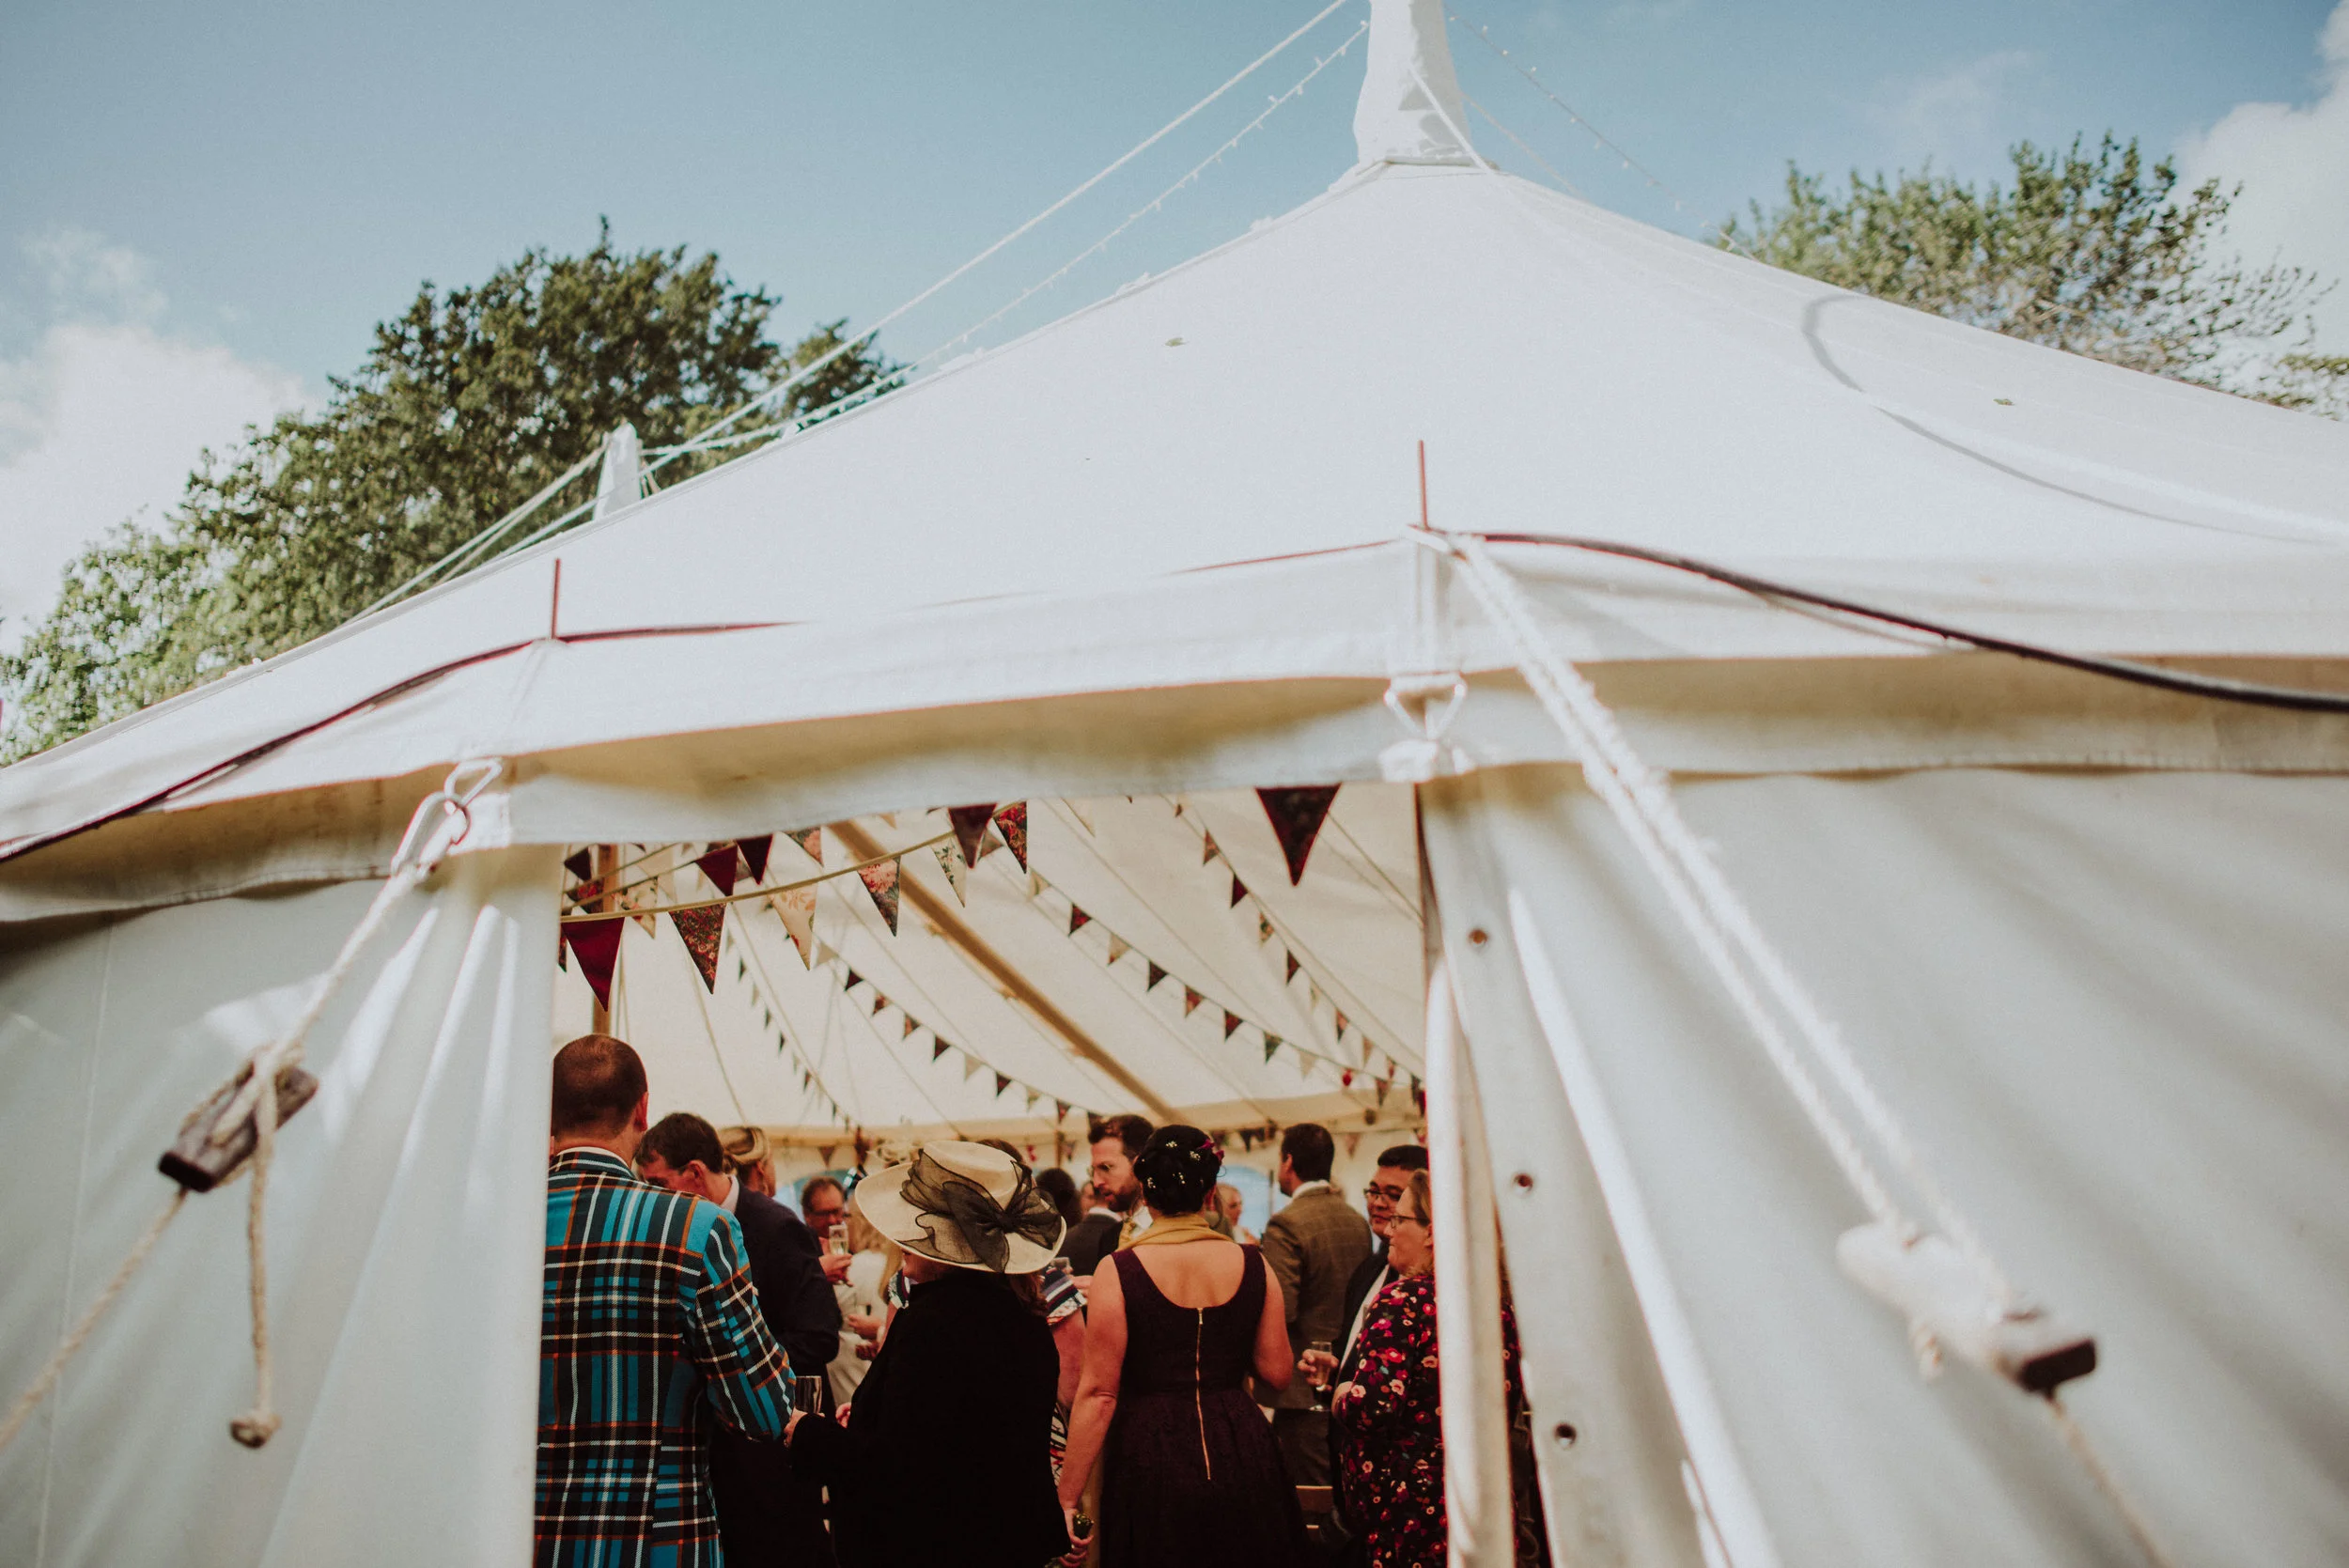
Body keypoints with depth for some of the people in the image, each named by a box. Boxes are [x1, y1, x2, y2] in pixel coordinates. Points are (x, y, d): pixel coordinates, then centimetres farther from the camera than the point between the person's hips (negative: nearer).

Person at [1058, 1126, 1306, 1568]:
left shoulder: (1118, 1271, -11)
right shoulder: (1252, 1264, -2)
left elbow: (1098, 1392, -11)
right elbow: (1277, 1373, 3)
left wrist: (1067, 1497, -6)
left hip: (1150, 1456, -3)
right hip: (1240, 1458, 3)